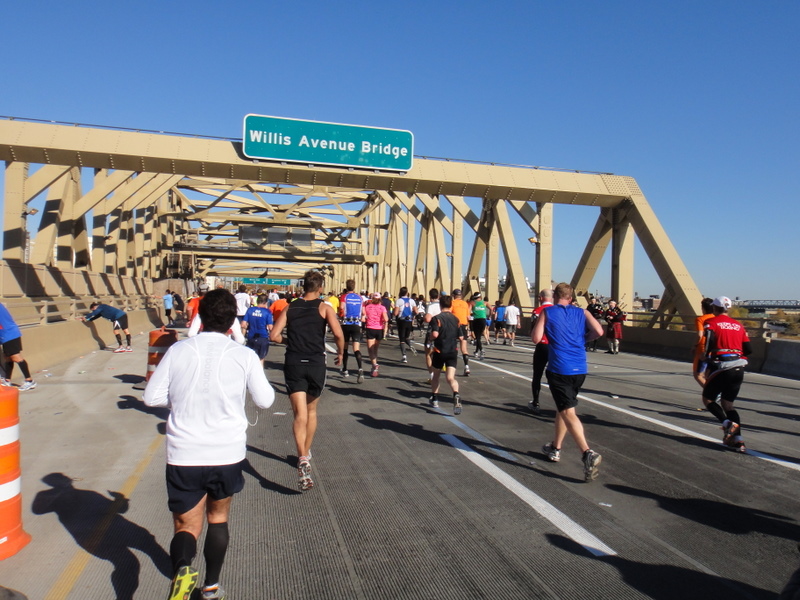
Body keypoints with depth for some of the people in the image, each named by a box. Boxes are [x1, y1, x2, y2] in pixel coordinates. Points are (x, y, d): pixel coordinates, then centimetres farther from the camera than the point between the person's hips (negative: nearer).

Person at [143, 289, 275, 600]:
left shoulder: (178, 350, -4)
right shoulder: (244, 355, -8)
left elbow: (151, 397, 1)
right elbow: (265, 400, 0)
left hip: (183, 456, 0)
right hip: (228, 454, 0)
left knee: (186, 526, 12)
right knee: (218, 517, 24)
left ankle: (181, 568, -18)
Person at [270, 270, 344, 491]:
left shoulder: (290, 308, 8)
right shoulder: (324, 308, -1)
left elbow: (274, 335, 1)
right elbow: (338, 334, -14)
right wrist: (340, 353, 4)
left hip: (293, 363, 1)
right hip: (316, 364, 0)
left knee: (300, 415, -4)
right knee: (311, 410, 20)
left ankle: (303, 460, -23)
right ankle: (306, 452, 34)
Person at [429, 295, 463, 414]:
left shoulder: (437, 318, -9)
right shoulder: (456, 319, 5)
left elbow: (434, 334, -23)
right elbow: (461, 337, 5)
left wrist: (430, 336, -2)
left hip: (439, 351, -2)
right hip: (453, 351, 2)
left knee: (436, 375, 19)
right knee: (450, 378, -6)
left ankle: (434, 399, 29)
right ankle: (456, 395, -34)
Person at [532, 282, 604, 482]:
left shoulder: (547, 312, 0)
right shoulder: (582, 312, 9)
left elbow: (535, 339, -6)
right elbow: (598, 331, -4)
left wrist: (539, 323, 14)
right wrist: (582, 339, 14)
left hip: (559, 369, -5)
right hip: (580, 370, 5)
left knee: (568, 412, -8)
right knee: (563, 408, 21)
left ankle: (588, 453, -26)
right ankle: (555, 448, 33)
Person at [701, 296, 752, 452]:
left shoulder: (711, 323, -1)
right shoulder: (739, 325, 13)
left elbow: (709, 345, -15)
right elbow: (749, 349, 9)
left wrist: (709, 366, -8)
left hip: (721, 367, -5)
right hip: (739, 368, 5)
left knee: (708, 399, 11)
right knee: (727, 403, 15)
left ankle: (728, 424, -13)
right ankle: (738, 440, 5)